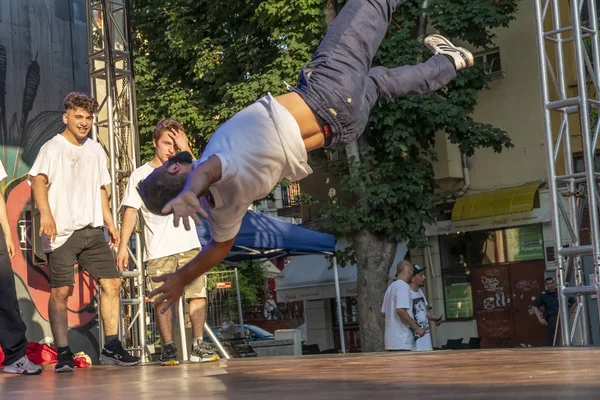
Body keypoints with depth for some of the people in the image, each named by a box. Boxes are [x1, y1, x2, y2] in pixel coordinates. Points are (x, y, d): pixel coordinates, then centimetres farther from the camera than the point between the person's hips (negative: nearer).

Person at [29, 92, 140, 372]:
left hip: (93, 231, 6)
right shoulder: (52, 148, -3)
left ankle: (111, 347, 8)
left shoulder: (95, 150, 17)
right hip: (62, 232, -6)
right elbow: (38, 180, -18)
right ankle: (63, 354, 1)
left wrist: (109, 222, 18)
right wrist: (46, 214, -35)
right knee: (61, 291, -6)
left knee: (112, 283, 1)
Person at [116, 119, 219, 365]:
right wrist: (123, 246, -3)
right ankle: (168, 348, 0)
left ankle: (199, 346, 1)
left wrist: (185, 150, -8)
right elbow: (131, 212, 5)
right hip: (157, 250, -2)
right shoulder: (140, 175, 9)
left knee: (198, 294, -4)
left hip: (188, 245, 2)